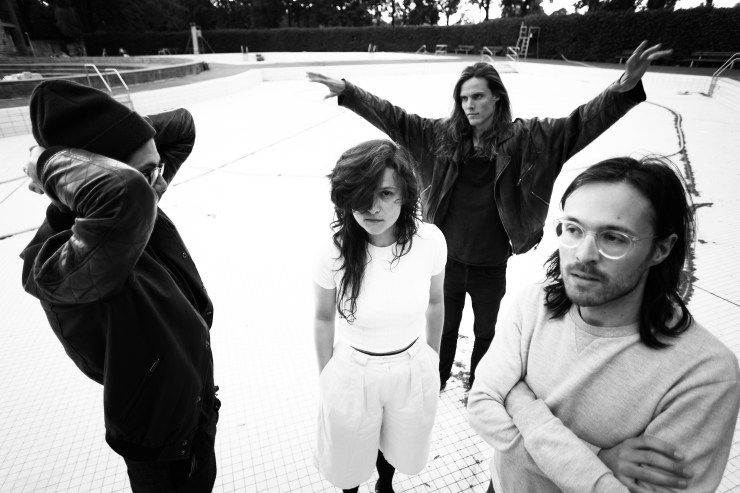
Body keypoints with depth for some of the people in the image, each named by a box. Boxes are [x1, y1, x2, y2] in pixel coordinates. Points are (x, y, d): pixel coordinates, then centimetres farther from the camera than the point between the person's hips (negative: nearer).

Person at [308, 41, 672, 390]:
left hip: (491, 267, 0)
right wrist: (347, 91, -8)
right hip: (448, 259, 1)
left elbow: (579, 124, -17)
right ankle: (435, 382, 50)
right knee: (444, 327, 22)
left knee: (486, 332, 23)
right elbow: (393, 118, -5)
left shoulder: (525, 138, -9)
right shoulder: (442, 134, -5)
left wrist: (624, 90, -34)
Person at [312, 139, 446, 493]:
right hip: (353, 373, -1)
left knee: (399, 447, 31)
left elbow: (435, 302, 0)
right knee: (350, 463, 26)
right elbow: (324, 319, -7)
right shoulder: (334, 251, -24)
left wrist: (433, 355, 11)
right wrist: (325, 377, 4)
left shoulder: (430, 240, -20)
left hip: (414, 369, 2)